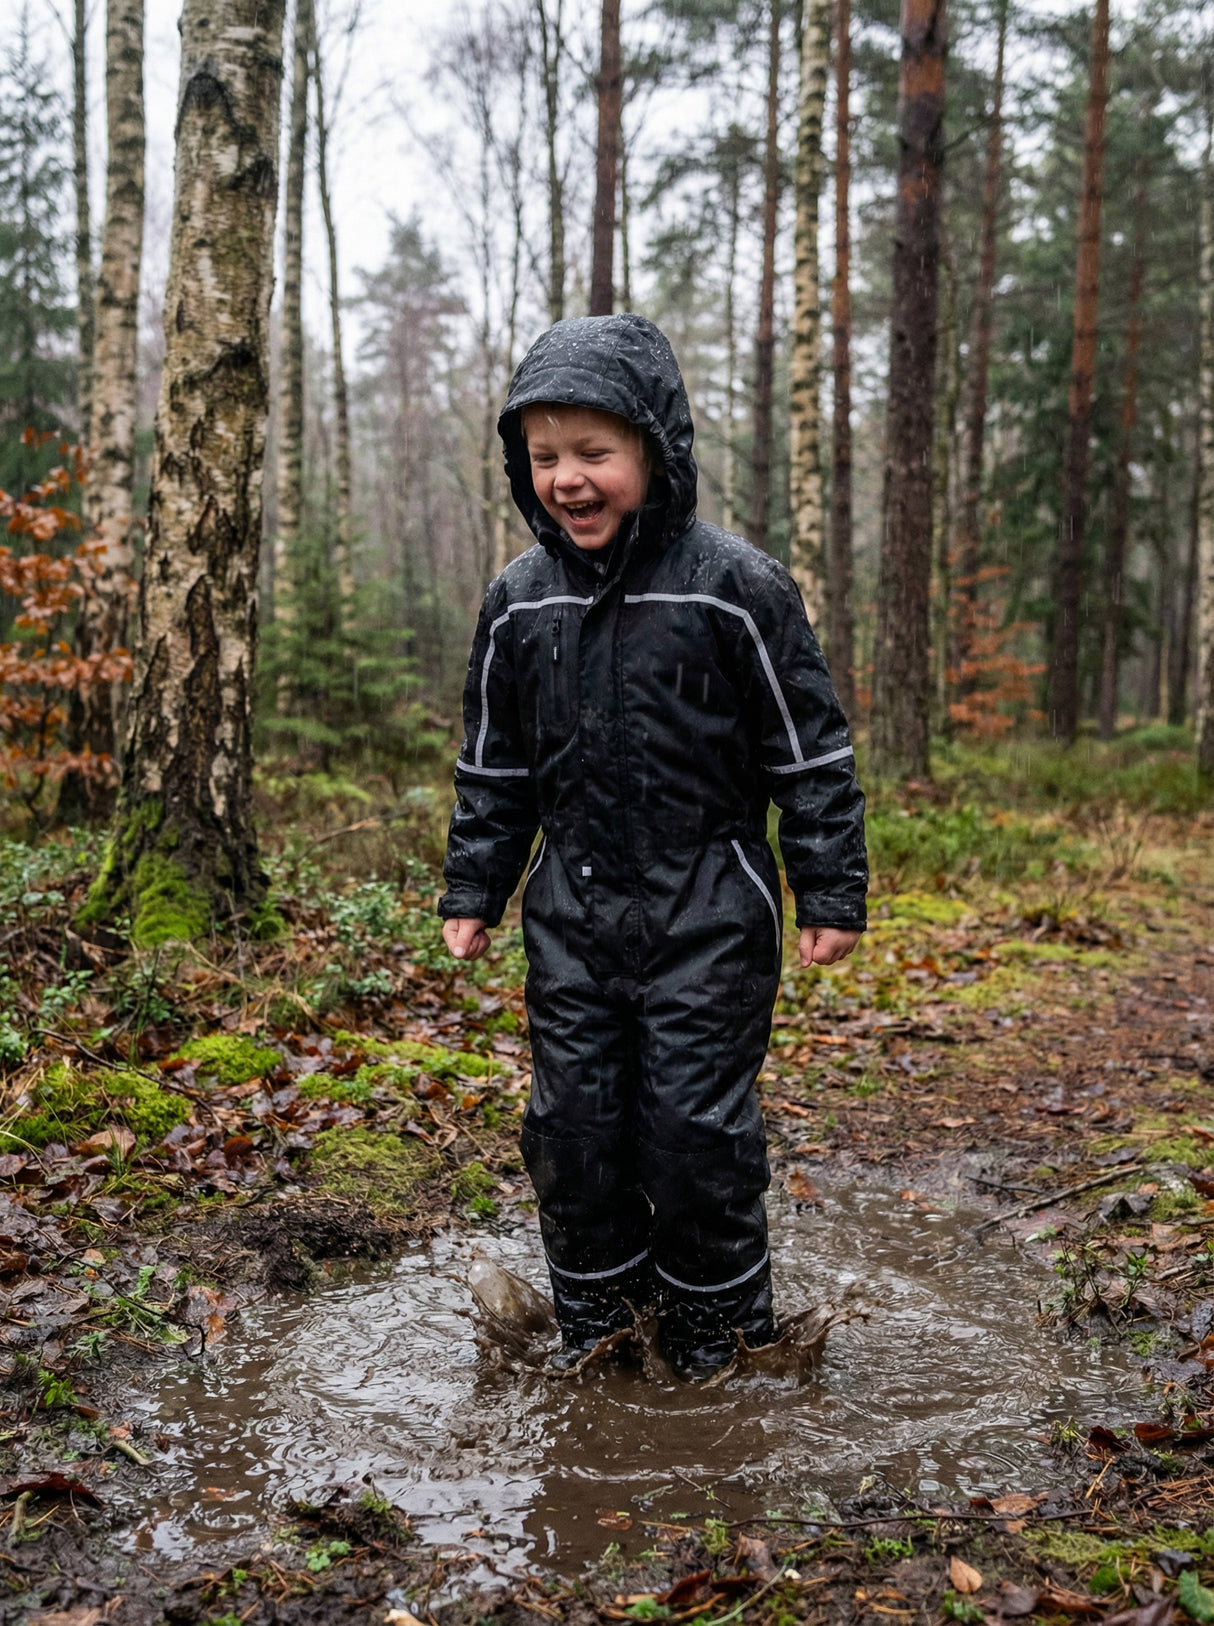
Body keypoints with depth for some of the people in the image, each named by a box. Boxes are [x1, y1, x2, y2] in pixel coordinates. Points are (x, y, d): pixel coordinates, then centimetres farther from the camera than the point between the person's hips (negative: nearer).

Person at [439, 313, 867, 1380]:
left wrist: (831, 895, -5)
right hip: (572, 911, 4)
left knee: (697, 1121, 1)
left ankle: (717, 1328, 25)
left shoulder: (735, 588, -10)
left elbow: (810, 751, -5)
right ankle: (595, 1322, 30)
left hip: (707, 911, -4)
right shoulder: (519, 602, 3)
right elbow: (494, 765, 14)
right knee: (572, 1120, 9)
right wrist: (472, 892, 13)